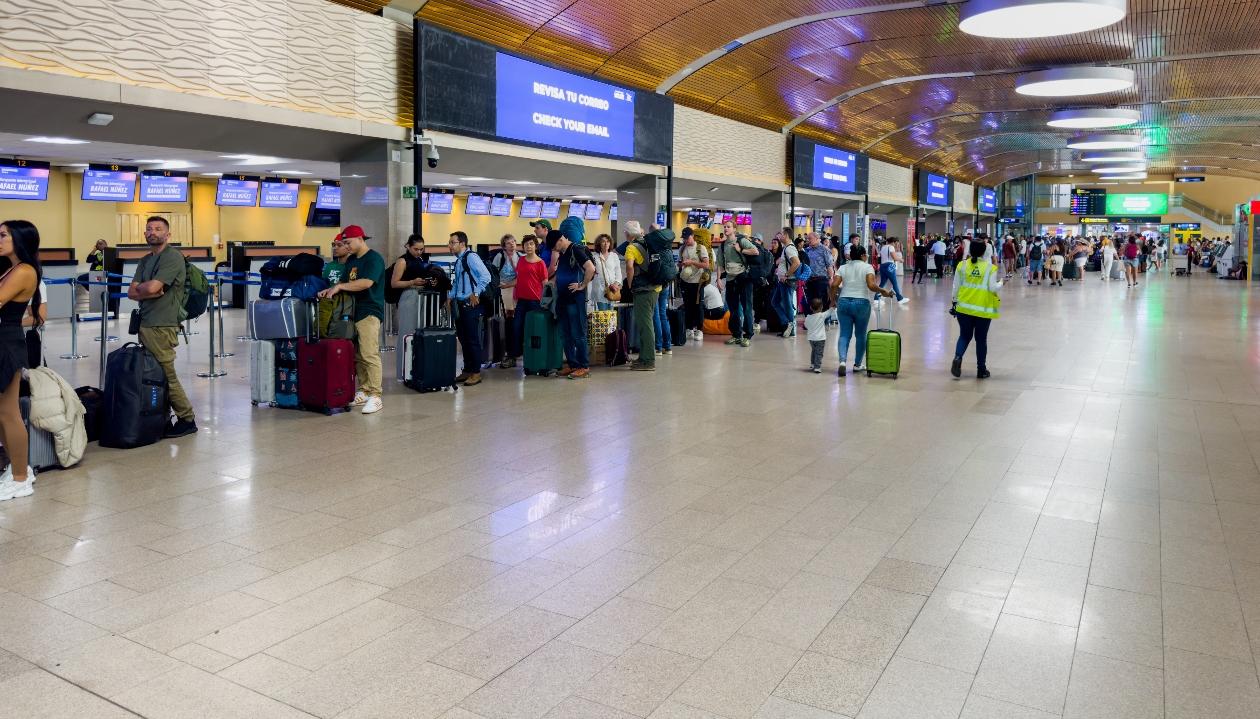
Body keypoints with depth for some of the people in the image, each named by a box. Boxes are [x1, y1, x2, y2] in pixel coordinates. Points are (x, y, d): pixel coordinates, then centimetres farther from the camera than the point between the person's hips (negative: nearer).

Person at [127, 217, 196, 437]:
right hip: (145, 325, 8)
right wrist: (150, 291, -8)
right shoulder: (145, 260, 19)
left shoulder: (173, 257, -8)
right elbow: (131, 293, 10)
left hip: (162, 326, -8)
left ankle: (186, 419, 3)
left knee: (166, 376, -6)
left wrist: (139, 286, 4)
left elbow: (152, 287, -18)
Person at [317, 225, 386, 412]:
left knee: (369, 354, -12)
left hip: (369, 313, -8)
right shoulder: (351, 260, 19)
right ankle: (363, 392, 14)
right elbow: (345, 282, 23)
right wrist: (330, 290, 3)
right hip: (352, 312, 8)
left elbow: (366, 282, -20)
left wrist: (339, 286, -15)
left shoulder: (374, 258, -7)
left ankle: (375, 396, -11)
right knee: (357, 356, 8)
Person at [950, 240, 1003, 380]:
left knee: (964, 336, 14)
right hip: (983, 309, -1)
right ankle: (981, 370, 18)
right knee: (981, 339, 10)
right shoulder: (990, 268, -7)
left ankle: (957, 358, -11)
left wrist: (955, 302, 14)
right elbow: (993, 288, -9)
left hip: (964, 307, 2)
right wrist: (1000, 283, 11)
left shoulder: (962, 266, -1)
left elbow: (956, 287, 3)